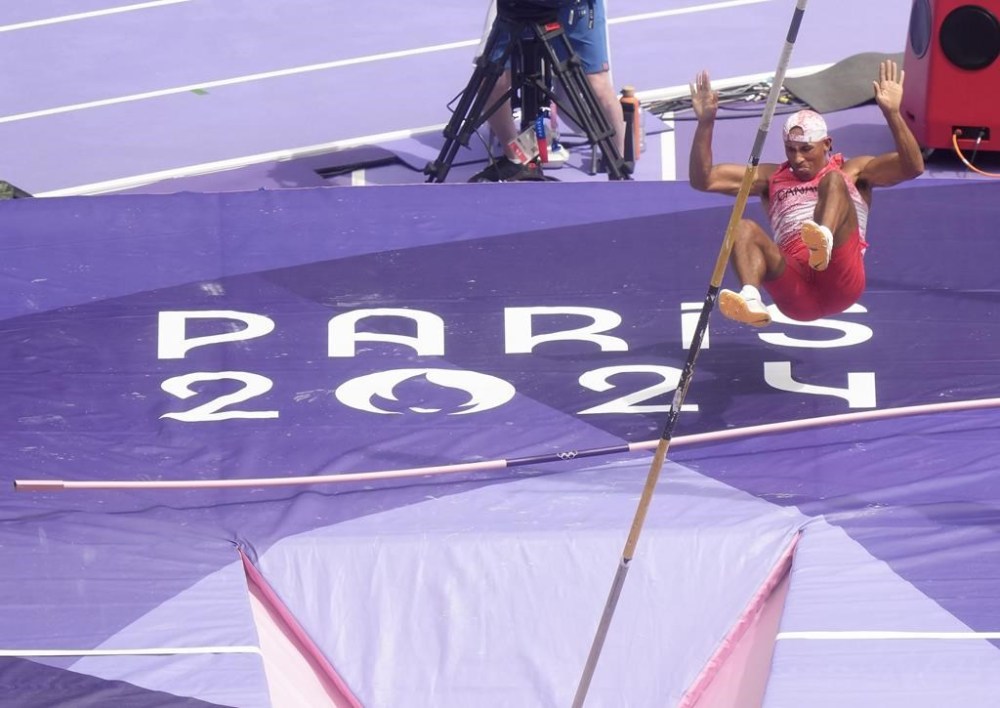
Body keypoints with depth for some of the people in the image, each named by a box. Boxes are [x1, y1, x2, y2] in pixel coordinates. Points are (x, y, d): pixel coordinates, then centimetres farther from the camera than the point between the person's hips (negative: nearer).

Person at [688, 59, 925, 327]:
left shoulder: (852, 172, 23)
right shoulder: (772, 178, 30)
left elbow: (912, 167, 6)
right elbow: (702, 179, 21)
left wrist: (892, 113, -8)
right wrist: (705, 123, 8)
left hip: (841, 283, -2)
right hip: (795, 294, 2)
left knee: (833, 181, -19)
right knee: (744, 228, -23)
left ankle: (824, 242, -55)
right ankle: (751, 299, -53)